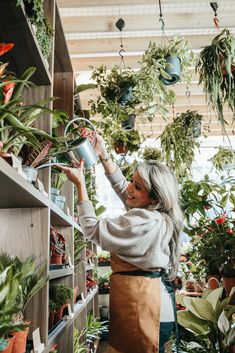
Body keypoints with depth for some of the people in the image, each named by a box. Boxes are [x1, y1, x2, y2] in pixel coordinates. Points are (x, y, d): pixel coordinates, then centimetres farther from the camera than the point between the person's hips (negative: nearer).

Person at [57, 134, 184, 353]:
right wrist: (103, 155, 15)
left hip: (141, 305, -10)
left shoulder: (144, 221, -22)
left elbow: (92, 228, -14)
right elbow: (120, 185, 20)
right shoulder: (153, 213, 7)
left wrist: (80, 183, -9)